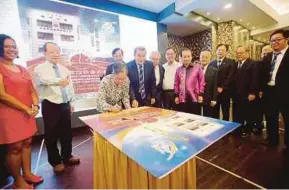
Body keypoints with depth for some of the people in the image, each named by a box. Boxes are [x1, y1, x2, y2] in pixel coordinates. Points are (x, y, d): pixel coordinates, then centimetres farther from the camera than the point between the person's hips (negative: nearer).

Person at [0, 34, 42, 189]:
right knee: (15, 147, 4)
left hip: (27, 114, 6)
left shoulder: (22, 69, 13)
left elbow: (32, 90, 12)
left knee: (27, 143, 13)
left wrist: (35, 105, -5)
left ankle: (27, 174, 30)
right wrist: (26, 108, -14)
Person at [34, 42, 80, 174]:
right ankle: (56, 161, 28)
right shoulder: (40, 69, -8)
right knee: (51, 134, 8)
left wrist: (72, 102, 10)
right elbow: (45, 79, -31)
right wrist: (59, 81, -51)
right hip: (50, 106, -4)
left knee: (66, 132, 15)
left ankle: (67, 156, 35)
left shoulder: (64, 70, 8)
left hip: (65, 105, 5)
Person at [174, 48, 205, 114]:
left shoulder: (197, 67, -2)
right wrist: (176, 95, 6)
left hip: (195, 98, -2)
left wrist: (200, 94, -4)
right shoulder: (179, 70, 5)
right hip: (182, 99, 2)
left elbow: (202, 81, 0)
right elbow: (176, 84, 8)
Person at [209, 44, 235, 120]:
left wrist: (222, 88, -15)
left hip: (225, 92, -3)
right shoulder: (212, 63, 12)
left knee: (225, 113, 9)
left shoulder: (230, 63, 1)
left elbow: (230, 77, -9)